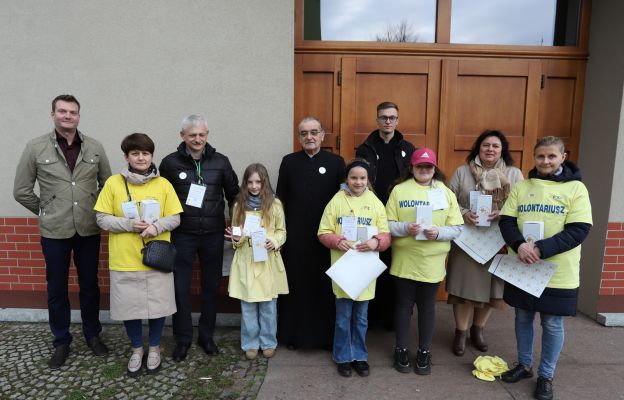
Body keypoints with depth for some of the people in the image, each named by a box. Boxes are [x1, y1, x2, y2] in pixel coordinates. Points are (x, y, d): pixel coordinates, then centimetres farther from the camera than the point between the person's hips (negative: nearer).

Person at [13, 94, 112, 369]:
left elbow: (107, 184, 10)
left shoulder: (94, 147, 0)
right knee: (57, 289, 11)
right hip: (54, 232, -1)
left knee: (89, 285, 13)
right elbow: (21, 191, 3)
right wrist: (45, 211, 5)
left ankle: (92, 334, 31)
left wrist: (97, 210, 7)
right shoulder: (36, 148, -4)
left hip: (88, 230, 1)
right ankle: (61, 342, 28)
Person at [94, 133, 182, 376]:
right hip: (124, 260, 0)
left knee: (158, 305, 10)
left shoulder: (163, 184, 0)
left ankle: (154, 348, 33)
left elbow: (175, 218, 1)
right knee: (129, 307, 11)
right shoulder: (113, 183, -2)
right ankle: (137, 349, 34)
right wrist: (129, 224, -17)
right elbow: (102, 219, -2)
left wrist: (157, 226, -18)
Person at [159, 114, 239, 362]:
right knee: (180, 288, 5)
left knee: (211, 287, 11)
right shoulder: (170, 162, -2)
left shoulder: (220, 161, 1)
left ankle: (206, 336, 28)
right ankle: (182, 339, 23)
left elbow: (233, 194, 9)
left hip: (213, 235, 1)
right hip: (182, 235, -1)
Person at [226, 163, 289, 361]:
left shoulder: (274, 204, -2)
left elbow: (282, 231, 3)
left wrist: (274, 242, -17)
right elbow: (236, 232, 11)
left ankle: (268, 342, 26)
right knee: (247, 306, 9)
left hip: (268, 261, -1)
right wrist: (236, 238, -11)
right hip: (246, 261, 2)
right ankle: (250, 344, 25)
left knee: (268, 306, 9)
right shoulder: (240, 205, 4)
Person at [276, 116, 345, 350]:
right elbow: (280, 199, 7)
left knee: (325, 287, 7)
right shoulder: (289, 162, 5)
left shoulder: (336, 162, 2)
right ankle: (292, 334, 24)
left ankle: (326, 335, 23)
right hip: (295, 237, 1)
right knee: (295, 285, 8)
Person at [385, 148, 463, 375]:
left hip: (432, 262, 1)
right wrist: (405, 228, -22)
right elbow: (388, 224, -3)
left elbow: (456, 228, 1)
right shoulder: (399, 190, 0)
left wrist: (438, 233, -18)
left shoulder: (446, 192, 4)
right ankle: (401, 350, 26)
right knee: (404, 305, 10)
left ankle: (424, 352, 28)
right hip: (404, 261, -1)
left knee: (427, 307, 12)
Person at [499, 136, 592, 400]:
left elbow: (579, 230, -12)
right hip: (521, 268, 3)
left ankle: (546, 375, 28)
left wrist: (541, 249, -22)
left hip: (557, 272, -3)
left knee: (552, 324, 9)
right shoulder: (521, 186, 5)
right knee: (523, 318, 15)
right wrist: (519, 245, -19)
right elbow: (506, 221, 0)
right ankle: (524, 365, 35)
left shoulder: (576, 188, -4)